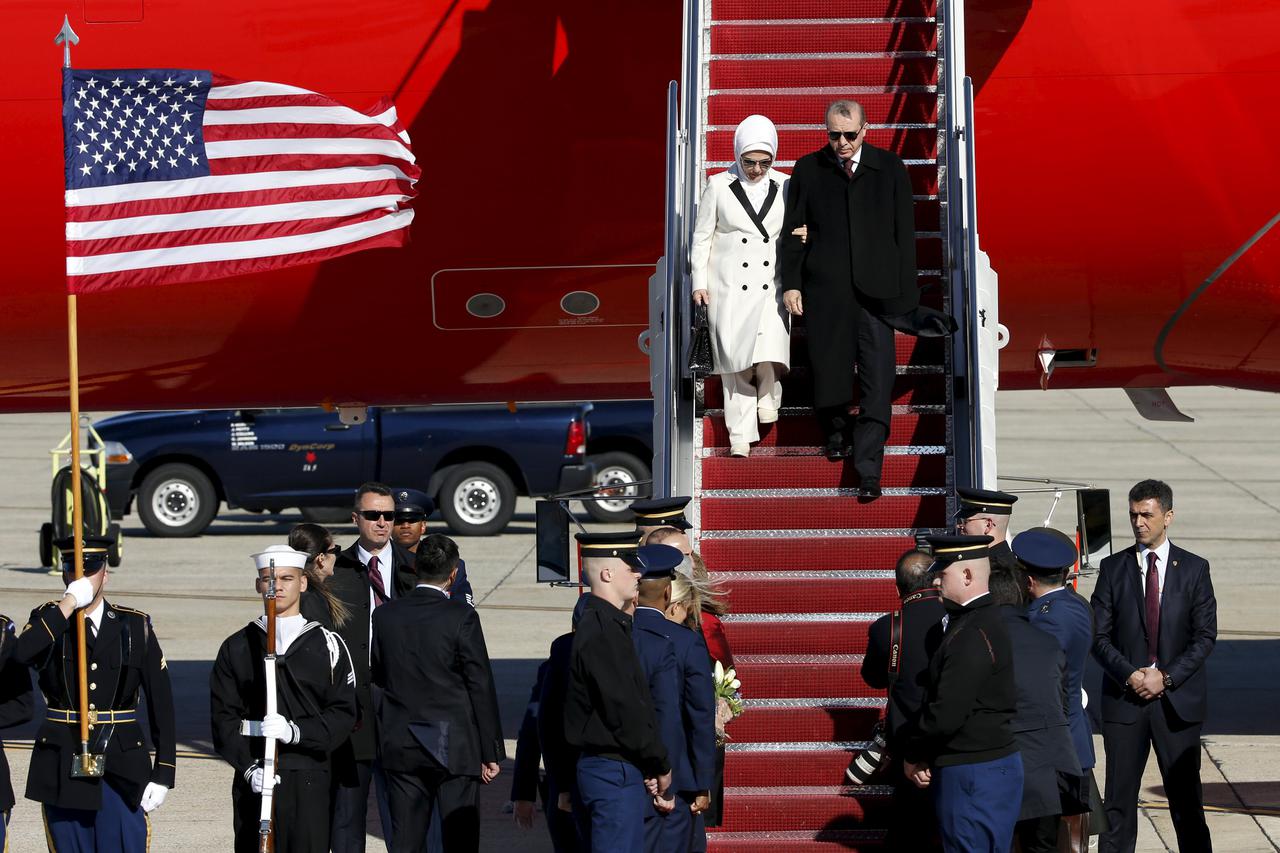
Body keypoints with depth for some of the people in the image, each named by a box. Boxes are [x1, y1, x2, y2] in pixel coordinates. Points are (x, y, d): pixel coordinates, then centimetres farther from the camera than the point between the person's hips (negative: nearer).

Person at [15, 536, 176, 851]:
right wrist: (69, 603, -19)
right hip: (62, 769, 1)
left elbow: (161, 707, 4)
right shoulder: (48, 622, 5)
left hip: (121, 770, 0)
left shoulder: (136, 626, 5)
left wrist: (163, 775, -2)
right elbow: (22, 653, -21)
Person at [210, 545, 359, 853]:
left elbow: (343, 713, 0)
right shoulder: (237, 648, 9)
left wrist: (296, 731, -17)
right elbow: (223, 715, 3)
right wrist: (248, 768, -11)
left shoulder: (327, 645, 6)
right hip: (253, 779, 1)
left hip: (308, 778, -1)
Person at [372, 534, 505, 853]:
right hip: (455, 749, -4)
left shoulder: (384, 615, 0)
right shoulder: (461, 616, -11)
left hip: (401, 750, 4)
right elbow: (481, 687, -10)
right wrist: (491, 752, -4)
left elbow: (377, 675, 10)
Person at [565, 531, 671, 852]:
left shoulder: (605, 624, 13)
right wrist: (661, 766, -7)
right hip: (616, 774, -10)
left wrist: (652, 766, 8)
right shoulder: (603, 633, -19)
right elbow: (624, 712, -19)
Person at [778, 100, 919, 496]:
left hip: (875, 288, -1)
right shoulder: (808, 170, 6)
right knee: (829, 367, 9)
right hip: (824, 290, 1)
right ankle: (836, 431, 36)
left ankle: (868, 470, -9)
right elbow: (792, 230, 8)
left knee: (877, 379, -8)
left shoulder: (890, 169, 5)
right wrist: (791, 283, -1)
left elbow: (905, 232, 5)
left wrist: (906, 291, 1)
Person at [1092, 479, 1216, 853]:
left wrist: (1166, 677, -11)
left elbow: (1205, 635, 0)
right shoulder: (1113, 568, 5)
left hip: (1177, 699, -1)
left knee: (1186, 795, 2)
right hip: (1124, 697, 1)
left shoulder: (1194, 569, 4)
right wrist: (1128, 674, -12)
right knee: (1119, 798, 1)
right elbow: (1099, 636, 3)